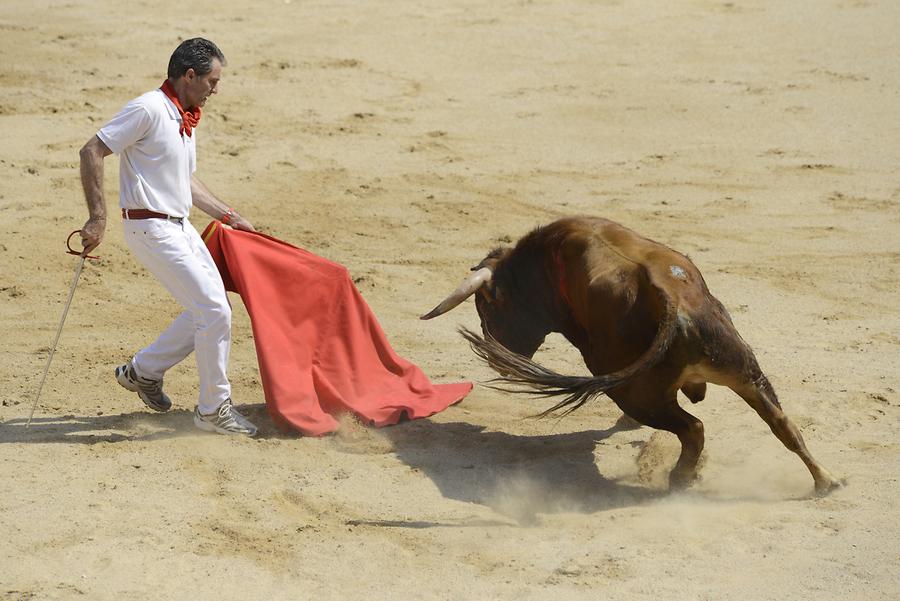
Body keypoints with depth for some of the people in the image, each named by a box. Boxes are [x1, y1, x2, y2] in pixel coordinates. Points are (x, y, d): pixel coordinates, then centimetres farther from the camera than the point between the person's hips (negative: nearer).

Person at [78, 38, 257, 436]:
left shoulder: (186, 119, 13)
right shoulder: (148, 110, -15)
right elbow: (91, 152, -17)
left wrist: (227, 216, 26)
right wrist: (97, 218, -20)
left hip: (180, 226, 9)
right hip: (150, 228, -9)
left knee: (210, 309, 11)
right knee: (214, 311, -11)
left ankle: (144, 370, 27)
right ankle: (214, 409, 1)